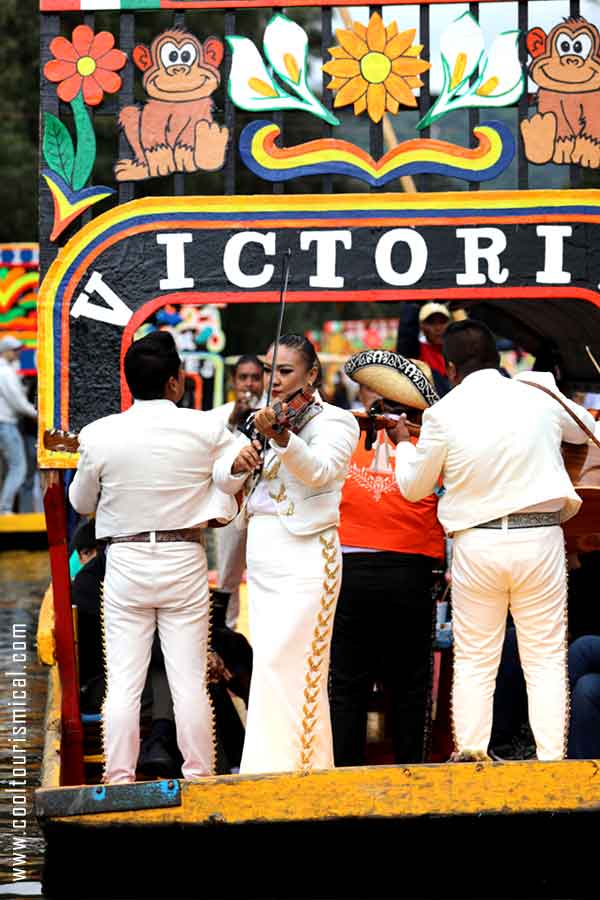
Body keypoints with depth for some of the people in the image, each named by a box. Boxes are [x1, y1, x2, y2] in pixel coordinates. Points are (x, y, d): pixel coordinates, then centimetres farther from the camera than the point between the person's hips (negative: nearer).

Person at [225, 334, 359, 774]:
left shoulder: (334, 421, -4)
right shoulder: (261, 422, 16)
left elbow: (319, 469, -23)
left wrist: (282, 438, -40)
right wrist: (239, 462, -9)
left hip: (304, 556, -7)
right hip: (262, 556, 7)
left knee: (278, 663, -14)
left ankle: (280, 767, -14)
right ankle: (311, 763, 14)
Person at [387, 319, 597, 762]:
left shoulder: (443, 413, -5)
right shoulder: (540, 398, 0)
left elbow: (414, 486, 8)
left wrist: (404, 443, 26)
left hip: (477, 543, -1)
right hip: (540, 538, 1)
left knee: (474, 659, 9)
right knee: (546, 656, 6)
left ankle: (471, 754, 8)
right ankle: (551, 756, 2)